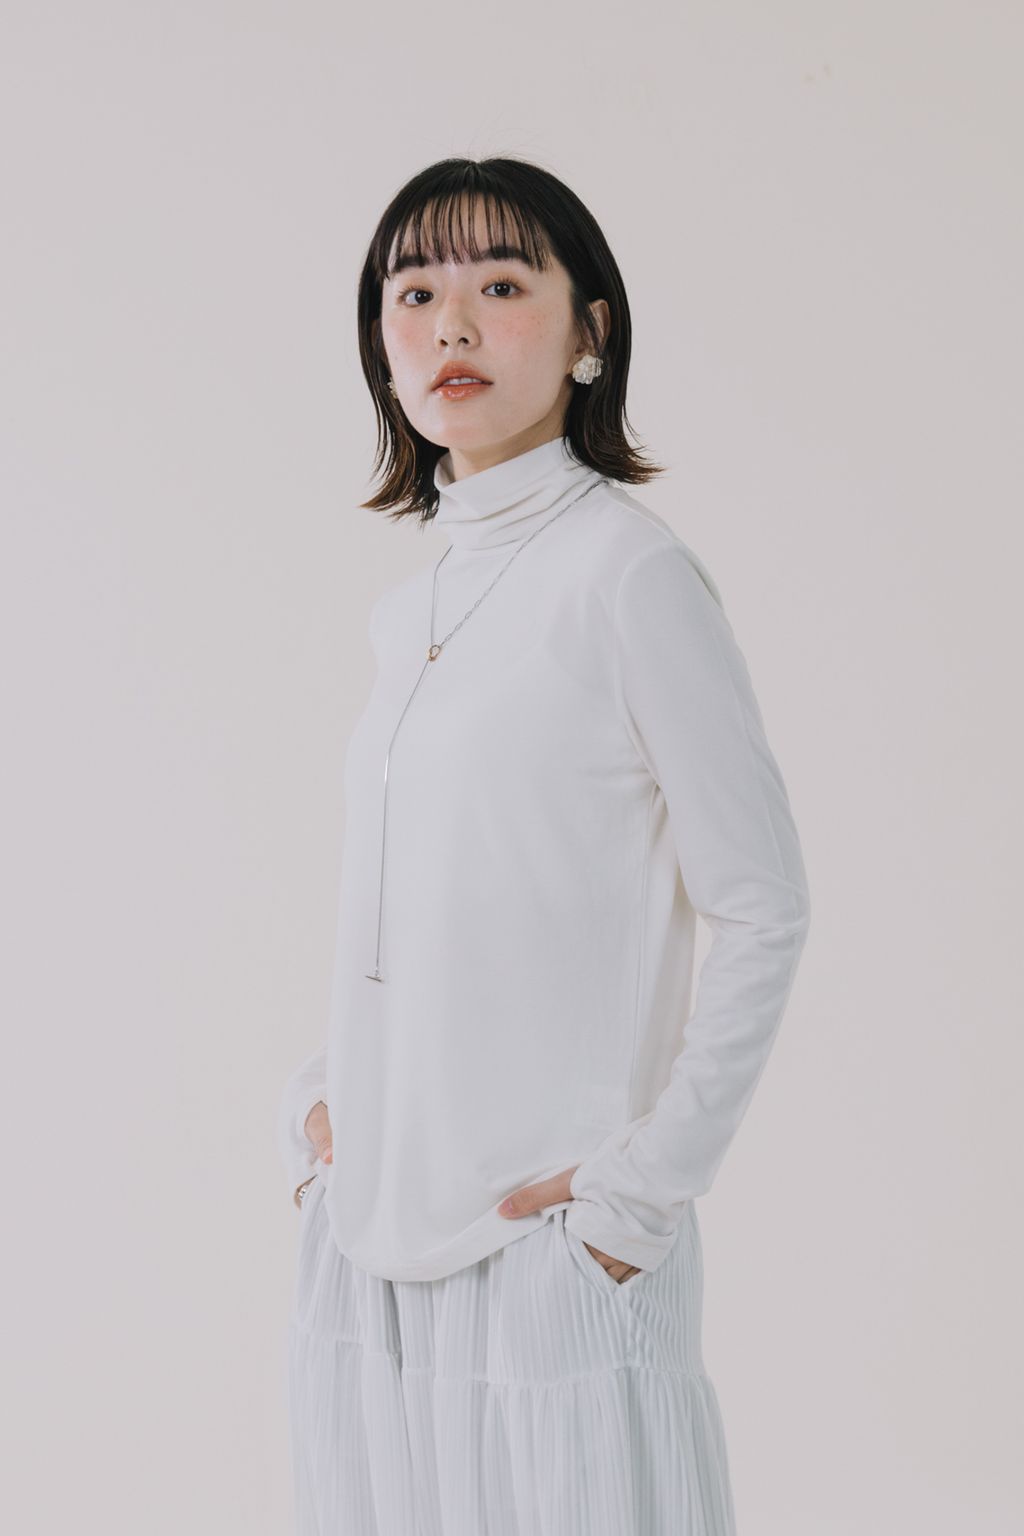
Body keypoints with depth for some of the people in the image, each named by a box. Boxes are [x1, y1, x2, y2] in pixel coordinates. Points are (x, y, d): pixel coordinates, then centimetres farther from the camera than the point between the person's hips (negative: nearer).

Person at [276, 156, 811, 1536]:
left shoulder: (628, 571, -10)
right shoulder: (409, 607, 10)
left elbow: (765, 912, -11)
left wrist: (645, 1181, -13)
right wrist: (315, 1098, 7)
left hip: (553, 1243, -6)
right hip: (368, 1237, 6)